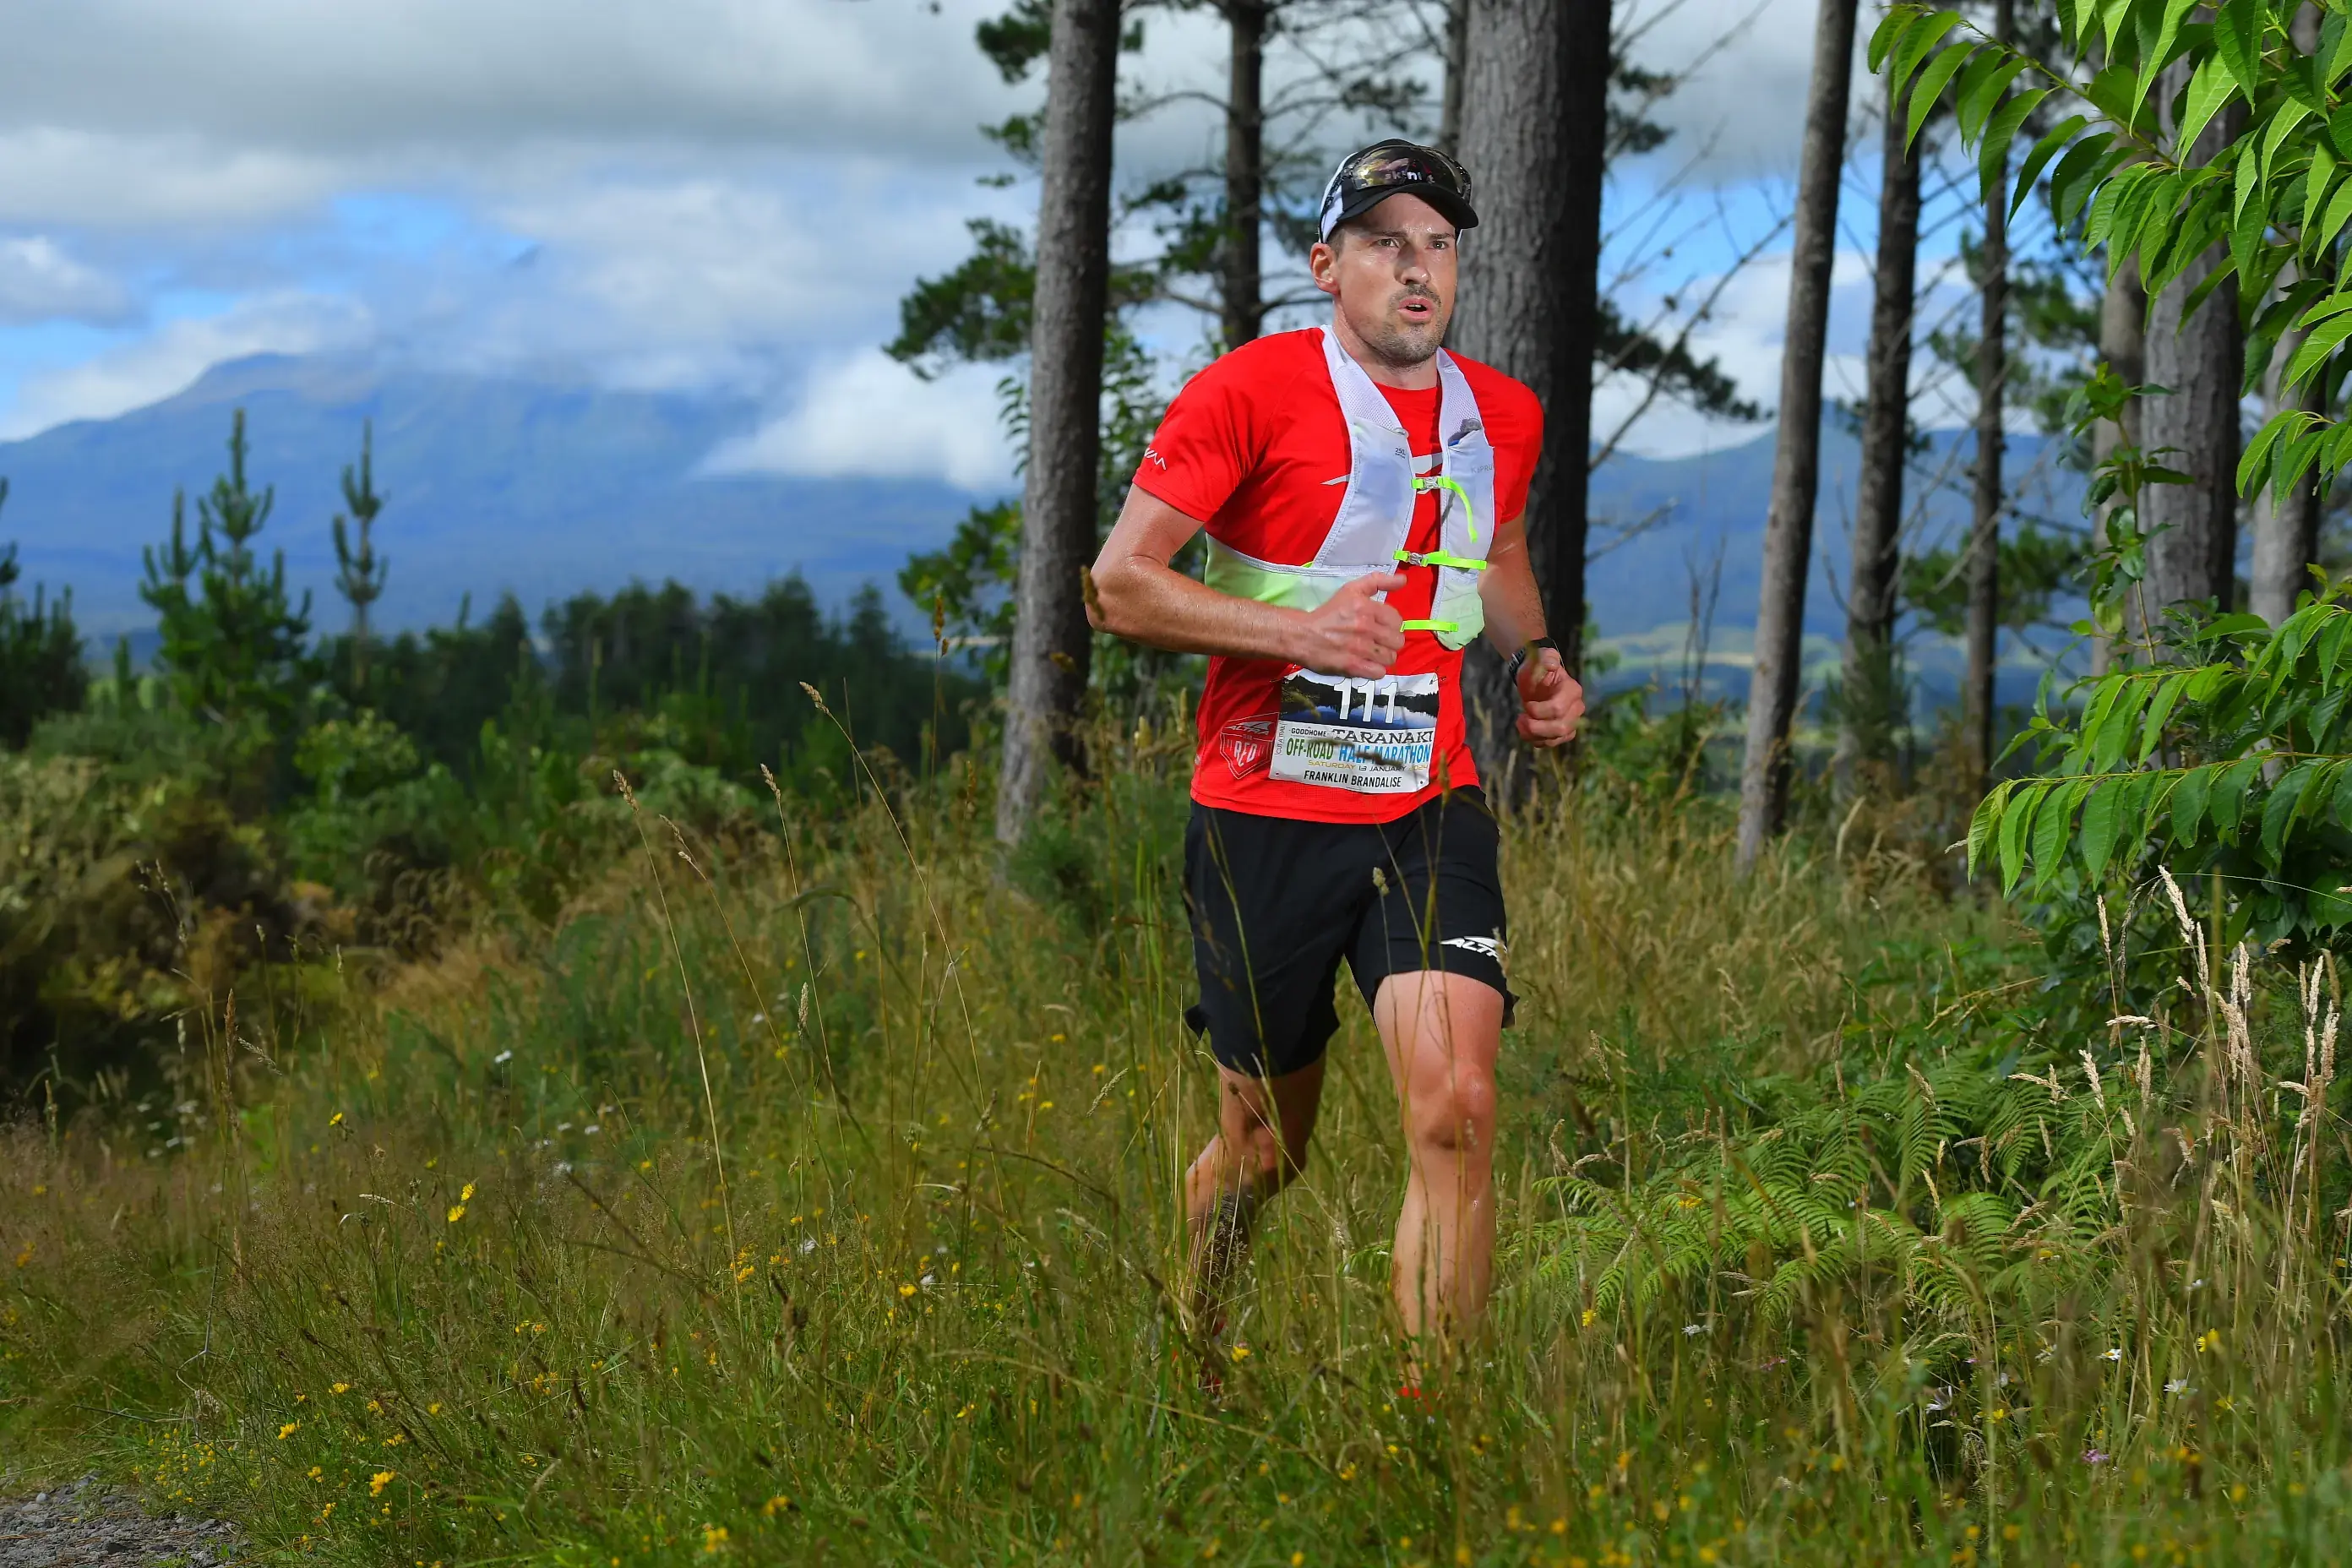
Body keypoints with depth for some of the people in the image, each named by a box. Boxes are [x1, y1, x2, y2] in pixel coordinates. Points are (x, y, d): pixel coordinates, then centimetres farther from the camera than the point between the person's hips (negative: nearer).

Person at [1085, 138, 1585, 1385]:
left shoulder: (1504, 416, 9)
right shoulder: (1249, 392, -8)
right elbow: (1118, 585, -9)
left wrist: (1534, 657, 8)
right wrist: (1295, 632, -21)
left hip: (1429, 811, 3)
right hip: (1267, 815, -3)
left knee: (1457, 1112, -18)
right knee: (1265, 1149, 10)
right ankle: (1186, 1366, 39)